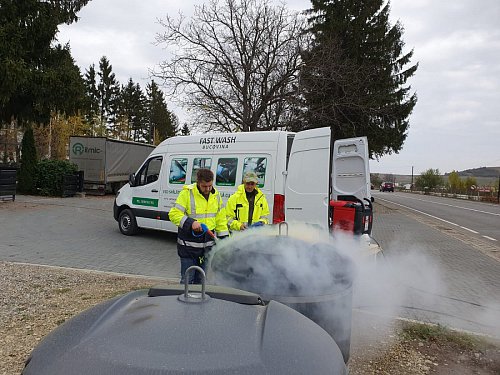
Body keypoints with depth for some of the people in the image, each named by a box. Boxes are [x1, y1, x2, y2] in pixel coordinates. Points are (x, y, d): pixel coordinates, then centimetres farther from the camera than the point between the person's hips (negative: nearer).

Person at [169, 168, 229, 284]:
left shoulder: (216, 195, 5)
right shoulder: (187, 193, -11)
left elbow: (221, 219, 13)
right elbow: (173, 214, -14)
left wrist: (224, 239, 9)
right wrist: (190, 222, -27)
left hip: (207, 245, 5)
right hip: (188, 245, -5)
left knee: (200, 279, 17)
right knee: (187, 280, 2)